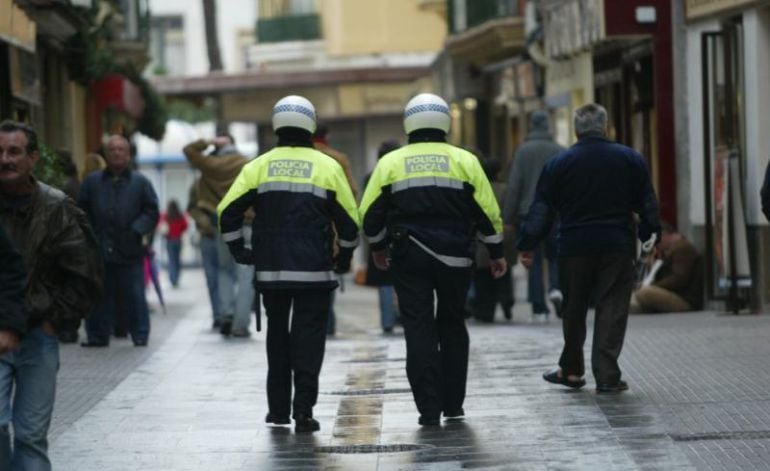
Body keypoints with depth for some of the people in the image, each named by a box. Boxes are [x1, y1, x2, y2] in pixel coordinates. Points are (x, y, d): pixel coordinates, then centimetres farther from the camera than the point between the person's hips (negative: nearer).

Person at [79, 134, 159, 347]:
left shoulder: (140, 182, 6)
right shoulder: (92, 181, 10)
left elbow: (151, 212, 5)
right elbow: (82, 211, 12)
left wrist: (136, 230, -9)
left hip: (130, 252, -2)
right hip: (99, 250, 2)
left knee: (134, 296, -1)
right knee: (98, 296, 4)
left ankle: (140, 335, 8)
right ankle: (97, 335, 11)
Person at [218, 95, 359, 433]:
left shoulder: (258, 167, 4)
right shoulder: (328, 167, 0)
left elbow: (228, 212, -1)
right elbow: (349, 221, 1)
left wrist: (238, 250, 11)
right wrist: (344, 258, 15)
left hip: (270, 269, 2)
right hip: (314, 270, -2)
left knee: (277, 334, 14)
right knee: (308, 336, 1)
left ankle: (278, 408, 17)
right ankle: (303, 411, -7)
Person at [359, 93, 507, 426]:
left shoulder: (390, 163, 2)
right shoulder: (464, 161, 2)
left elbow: (370, 214, 5)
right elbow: (488, 212, 2)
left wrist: (378, 247, 22)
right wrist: (496, 253, 12)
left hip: (409, 258, -1)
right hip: (454, 257, 1)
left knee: (419, 329, 2)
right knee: (452, 327, 14)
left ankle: (429, 409, -3)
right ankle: (453, 404, 14)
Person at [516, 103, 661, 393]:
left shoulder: (558, 164, 0)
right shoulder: (631, 159, 2)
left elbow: (541, 209, -1)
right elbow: (647, 204, 6)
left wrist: (527, 246, 2)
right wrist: (650, 236, 17)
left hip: (574, 248, 1)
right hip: (617, 247, -1)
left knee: (574, 309, 14)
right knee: (612, 309, 0)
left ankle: (571, 370, 23)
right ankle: (606, 376, -5)